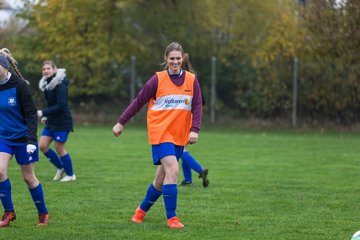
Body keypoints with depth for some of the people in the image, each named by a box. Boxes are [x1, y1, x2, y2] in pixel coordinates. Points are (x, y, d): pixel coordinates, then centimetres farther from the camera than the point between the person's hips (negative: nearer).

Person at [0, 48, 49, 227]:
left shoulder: (19, 85, -18)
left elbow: (31, 113, -18)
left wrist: (31, 139, -25)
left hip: (22, 138, -4)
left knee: (28, 177, 4)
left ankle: (43, 213, 22)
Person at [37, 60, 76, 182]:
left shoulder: (60, 84, -17)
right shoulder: (46, 84, 9)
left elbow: (61, 106, -24)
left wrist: (43, 113, -25)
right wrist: (45, 116, 7)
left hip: (62, 121, -8)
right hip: (51, 121, 8)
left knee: (59, 148, -2)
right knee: (42, 146, 3)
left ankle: (70, 175, 14)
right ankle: (60, 167, 22)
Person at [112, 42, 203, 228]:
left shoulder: (191, 80, 3)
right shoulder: (158, 79, -4)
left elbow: (197, 107, 1)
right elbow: (139, 102, 0)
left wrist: (194, 130, -13)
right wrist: (121, 123, 1)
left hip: (179, 136, 4)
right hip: (160, 133, -4)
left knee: (161, 178, 11)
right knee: (173, 171, -20)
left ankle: (142, 210, 33)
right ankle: (171, 218, -13)